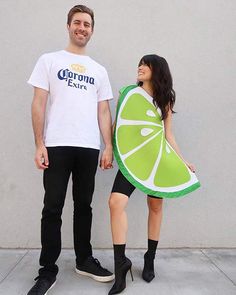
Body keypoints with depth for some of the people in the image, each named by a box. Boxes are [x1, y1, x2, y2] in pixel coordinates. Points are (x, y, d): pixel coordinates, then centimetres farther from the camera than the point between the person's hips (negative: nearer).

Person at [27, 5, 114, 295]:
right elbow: (39, 103, 1)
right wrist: (39, 144, -8)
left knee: (84, 206, 11)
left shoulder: (99, 70, 17)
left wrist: (109, 146, 2)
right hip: (57, 145, -2)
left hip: (89, 147, 3)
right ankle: (48, 271, 12)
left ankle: (84, 260, 25)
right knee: (53, 208, 1)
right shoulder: (49, 60, 9)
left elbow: (104, 111, 13)